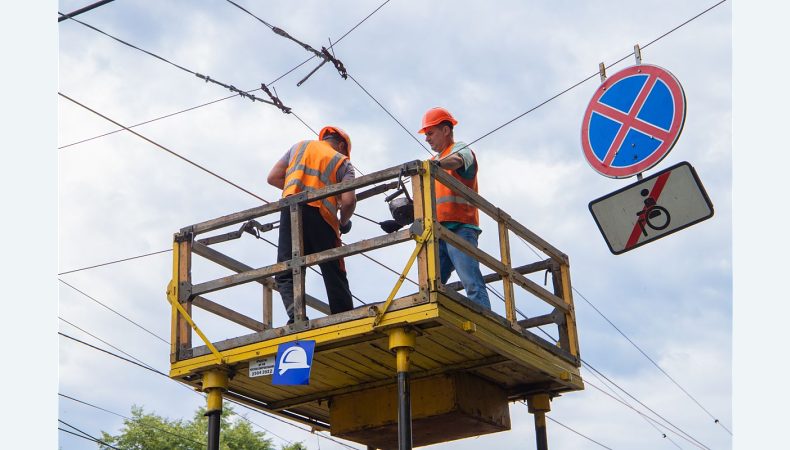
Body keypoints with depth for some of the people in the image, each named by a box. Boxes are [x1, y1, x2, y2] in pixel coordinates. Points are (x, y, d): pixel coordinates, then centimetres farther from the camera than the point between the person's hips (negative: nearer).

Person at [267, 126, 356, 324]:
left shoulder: (299, 146, 25)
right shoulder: (342, 162, 17)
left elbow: (273, 178, 19)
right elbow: (348, 200, 1)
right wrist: (344, 223, 19)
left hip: (291, 209, 1)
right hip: (321, 216, -1)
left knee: (286, 275, -2)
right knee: (335, 276, 8)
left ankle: (296, 317, -23)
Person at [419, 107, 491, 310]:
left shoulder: (461, 149, 8)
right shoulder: (435, 160, 31)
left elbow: (457, 161, -19)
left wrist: (434, 163, -38)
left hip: (459, 227, -8)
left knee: (472, 284, -17)